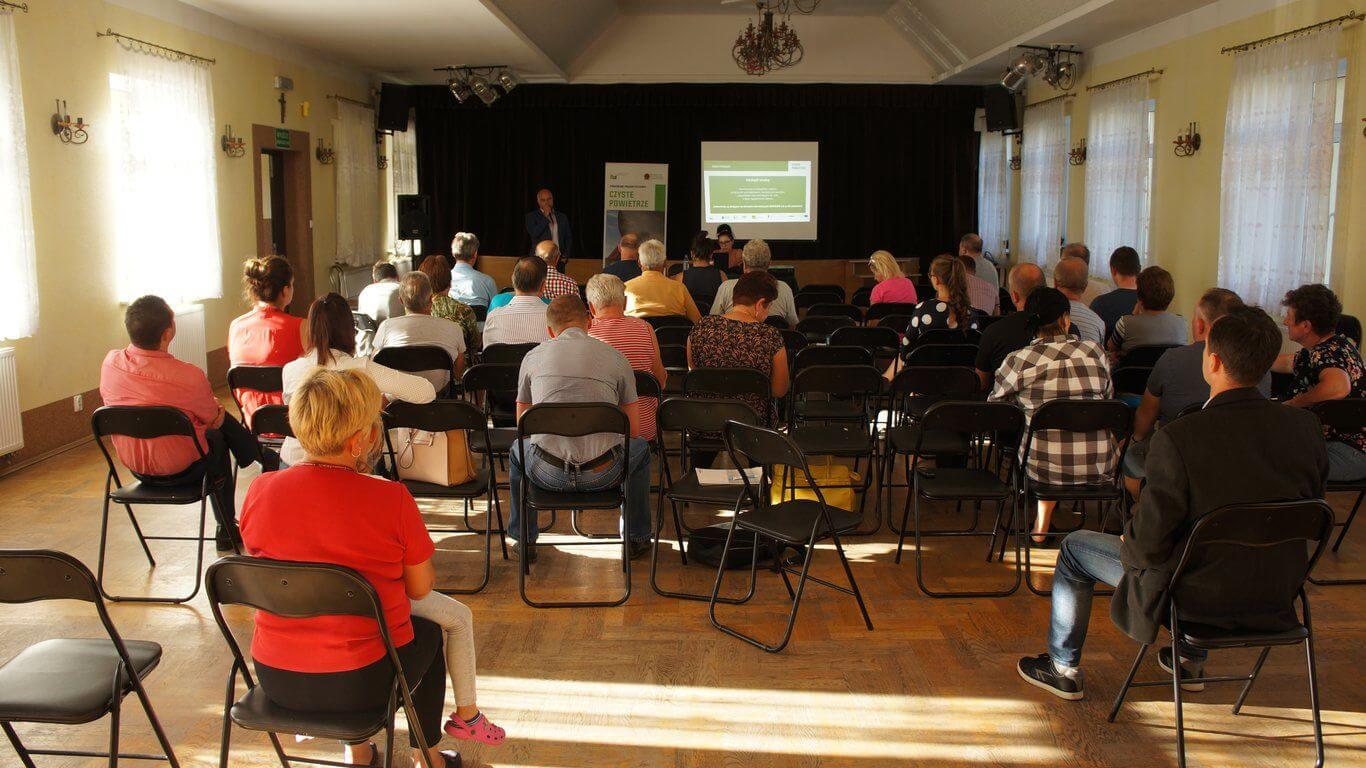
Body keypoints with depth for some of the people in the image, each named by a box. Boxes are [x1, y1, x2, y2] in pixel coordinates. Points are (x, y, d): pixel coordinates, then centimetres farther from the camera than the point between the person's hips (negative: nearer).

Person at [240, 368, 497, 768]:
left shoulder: (260, 491, -8)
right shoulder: (391, 499, -20)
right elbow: (420, 588, -7)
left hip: (275, 681, 4)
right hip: (362, 685, -4)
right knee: (431, 628, 26)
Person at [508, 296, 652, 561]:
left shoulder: (533, 356, 7)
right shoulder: (614, 357, 3)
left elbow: (522, 423, 18)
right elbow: (634, 429, 7)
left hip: (548, 474, 1)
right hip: (603, 474, -1)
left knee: (518, 450, 36)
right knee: (640, 448, 33)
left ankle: (524, 541, 42)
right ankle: (636, 539, 40)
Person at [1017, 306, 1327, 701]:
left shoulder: (1178, 438, -28)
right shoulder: (1304, 426, -12)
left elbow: (1148, 544, -22)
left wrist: (1130, 540, 1)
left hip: (1199, 595, -5)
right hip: (1274, 599, 5)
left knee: (1074, 547, 17)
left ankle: (1063, 669, 34)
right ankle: (1191, 660, 50)